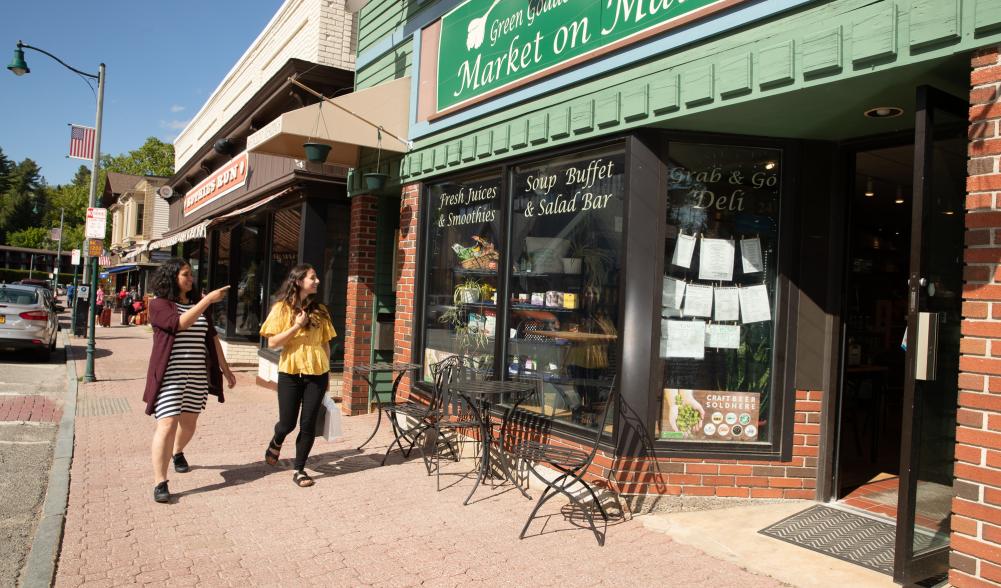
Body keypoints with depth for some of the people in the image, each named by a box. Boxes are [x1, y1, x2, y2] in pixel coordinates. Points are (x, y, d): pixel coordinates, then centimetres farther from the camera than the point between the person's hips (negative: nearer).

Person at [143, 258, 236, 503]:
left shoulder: (199, 304, 11)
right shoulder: (159, 305, -5)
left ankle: (177, 453, 47)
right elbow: (180, 324, -24)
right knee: (167, 424, -12)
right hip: (169, 375, -5)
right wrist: (208, 300, -26)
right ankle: (160, 483, -8)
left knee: (189, 422, 16)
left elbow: (212, 338, 14)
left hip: (197, 376, 6)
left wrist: (225, 370, 13)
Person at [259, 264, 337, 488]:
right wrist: (296, 326, -17)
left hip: (316, 374, 2)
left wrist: (327, 373, 10)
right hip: (290, 373, -2)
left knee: (308, 424, 2)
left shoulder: (319, 310, 6)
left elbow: (325, 343, 11)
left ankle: (299, 469, 16)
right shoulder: (282, 308, -3)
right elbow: (272, 343, -7)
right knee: (287, 423, 5)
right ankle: (275, 443, 40)